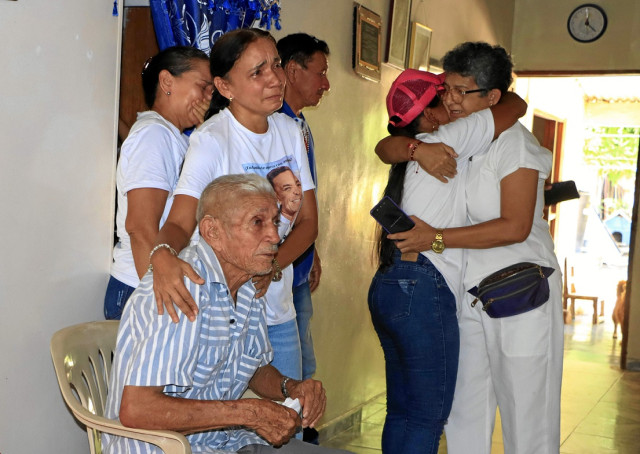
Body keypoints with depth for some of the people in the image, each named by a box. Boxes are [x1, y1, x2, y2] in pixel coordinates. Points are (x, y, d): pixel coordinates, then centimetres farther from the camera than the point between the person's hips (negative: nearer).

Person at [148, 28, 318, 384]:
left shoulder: (290, 131, 4)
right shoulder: (211, 140, -14)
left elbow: (308, 220, 2)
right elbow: (180, 222, -21)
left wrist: (272, 268, -17)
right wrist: (163, 255, -45)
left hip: (280, 309, 6)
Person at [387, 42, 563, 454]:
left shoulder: (513, 142, -13)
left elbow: (515, 227, -20)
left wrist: (435, 238, -24)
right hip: (465, 295, 6)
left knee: (526, 412, 2)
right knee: (464, 410, 10)